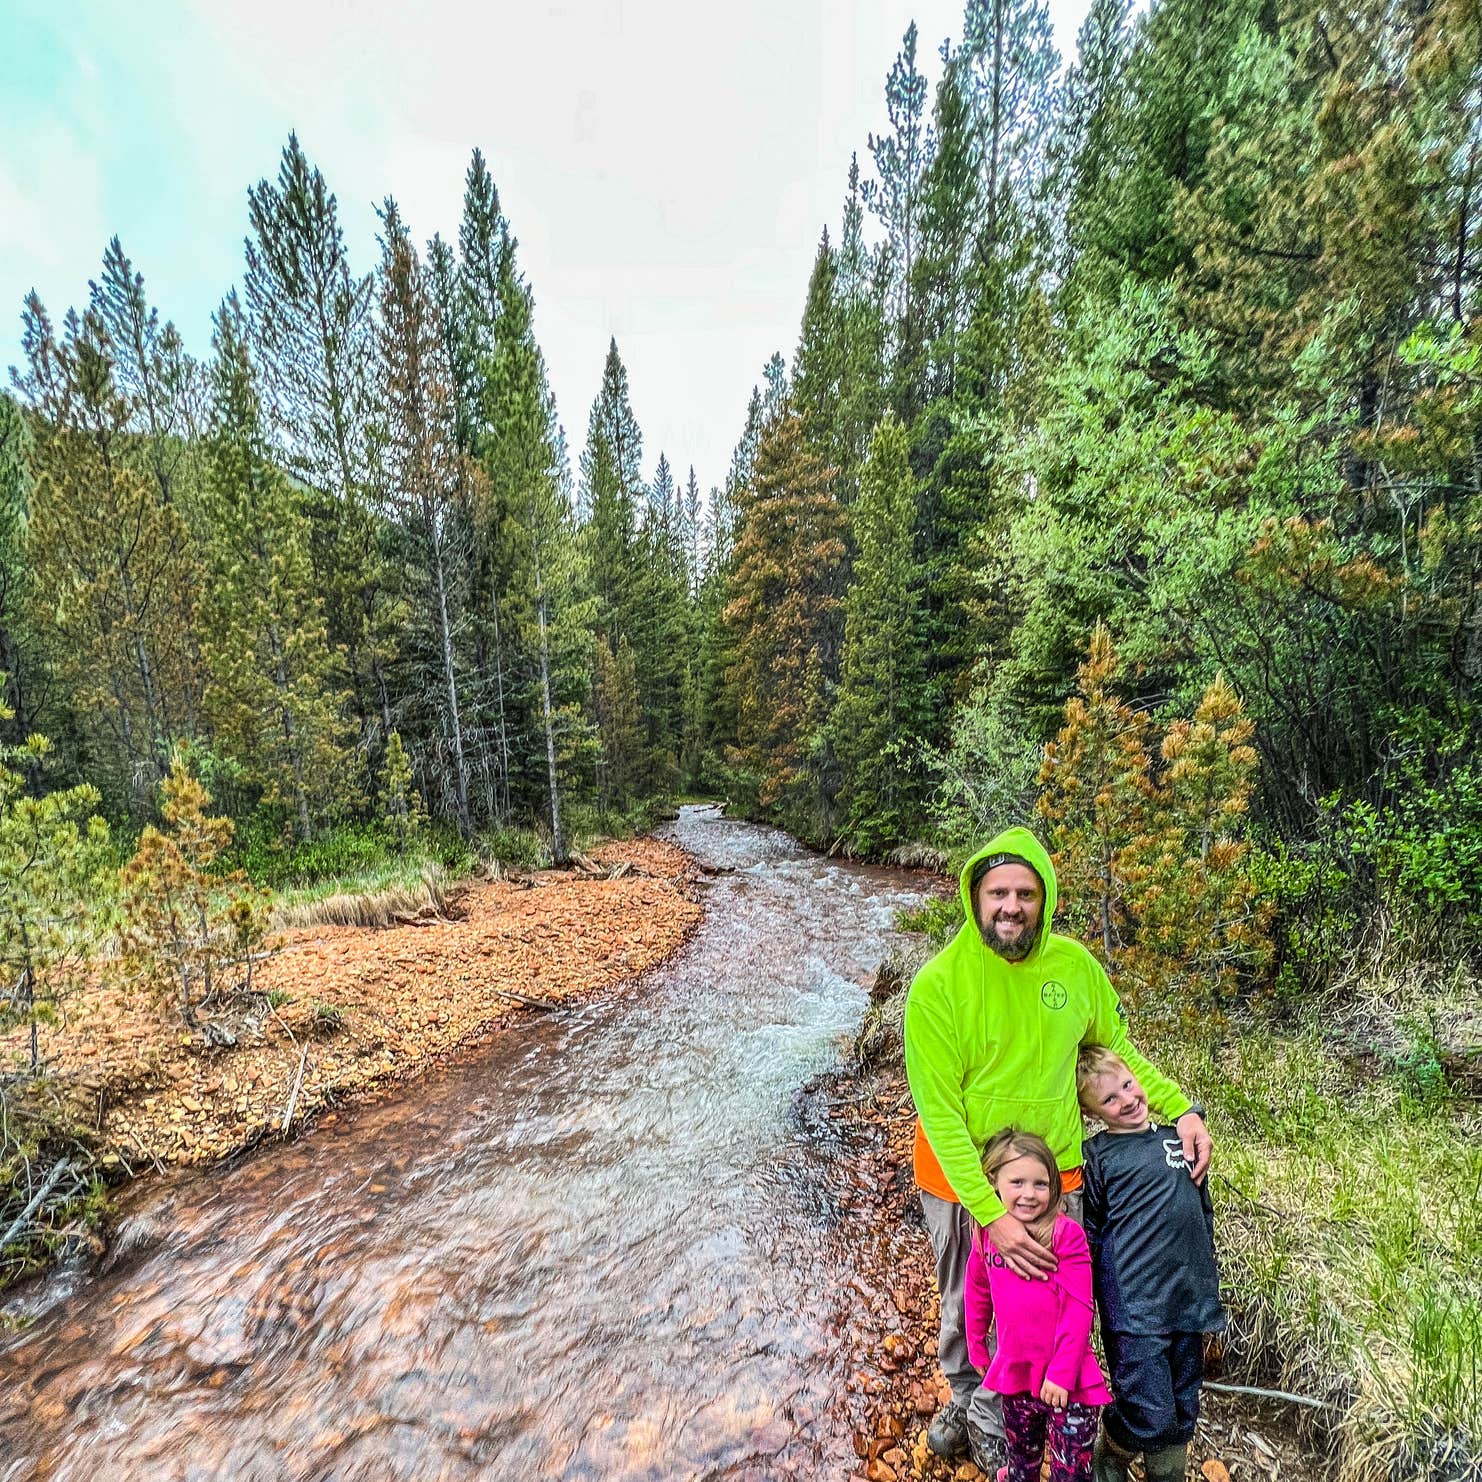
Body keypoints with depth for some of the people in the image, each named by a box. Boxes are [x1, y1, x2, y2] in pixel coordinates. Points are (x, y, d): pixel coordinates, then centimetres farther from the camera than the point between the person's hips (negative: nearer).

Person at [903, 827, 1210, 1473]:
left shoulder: (1075, 964, -11)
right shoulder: (937, 985, -24)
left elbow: (1116, 1050, 6)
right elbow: (939, 1112, -20)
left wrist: (1179, 1107, -6)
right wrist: (991, 1213, -25)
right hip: (963, 1179, -2)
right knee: (967, 1310, 21)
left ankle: (986, 1418, 48)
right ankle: (967, 1395, 53)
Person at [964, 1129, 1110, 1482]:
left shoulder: (1066, 1234, -18)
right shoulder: (986, 1234, -5)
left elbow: (1078, 1309, -17)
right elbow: (977, 1294, 9)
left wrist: (1061, 1372, -17)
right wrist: (977, 1349, 15)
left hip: (1067, 1380, -4)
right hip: (1015, 1373, 4)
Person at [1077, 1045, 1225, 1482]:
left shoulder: (1179, 1139, 9)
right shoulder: (1096, 1155, -6)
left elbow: (1204, 1215, 19)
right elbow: (1087, 1238, -2)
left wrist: (1208, 1287, 19)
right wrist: (1086, 1306, -2)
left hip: (1188, 1299, 5)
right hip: (1134, 1305, -5)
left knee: (1182, 1414, 14)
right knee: (1150, 1416, -2)